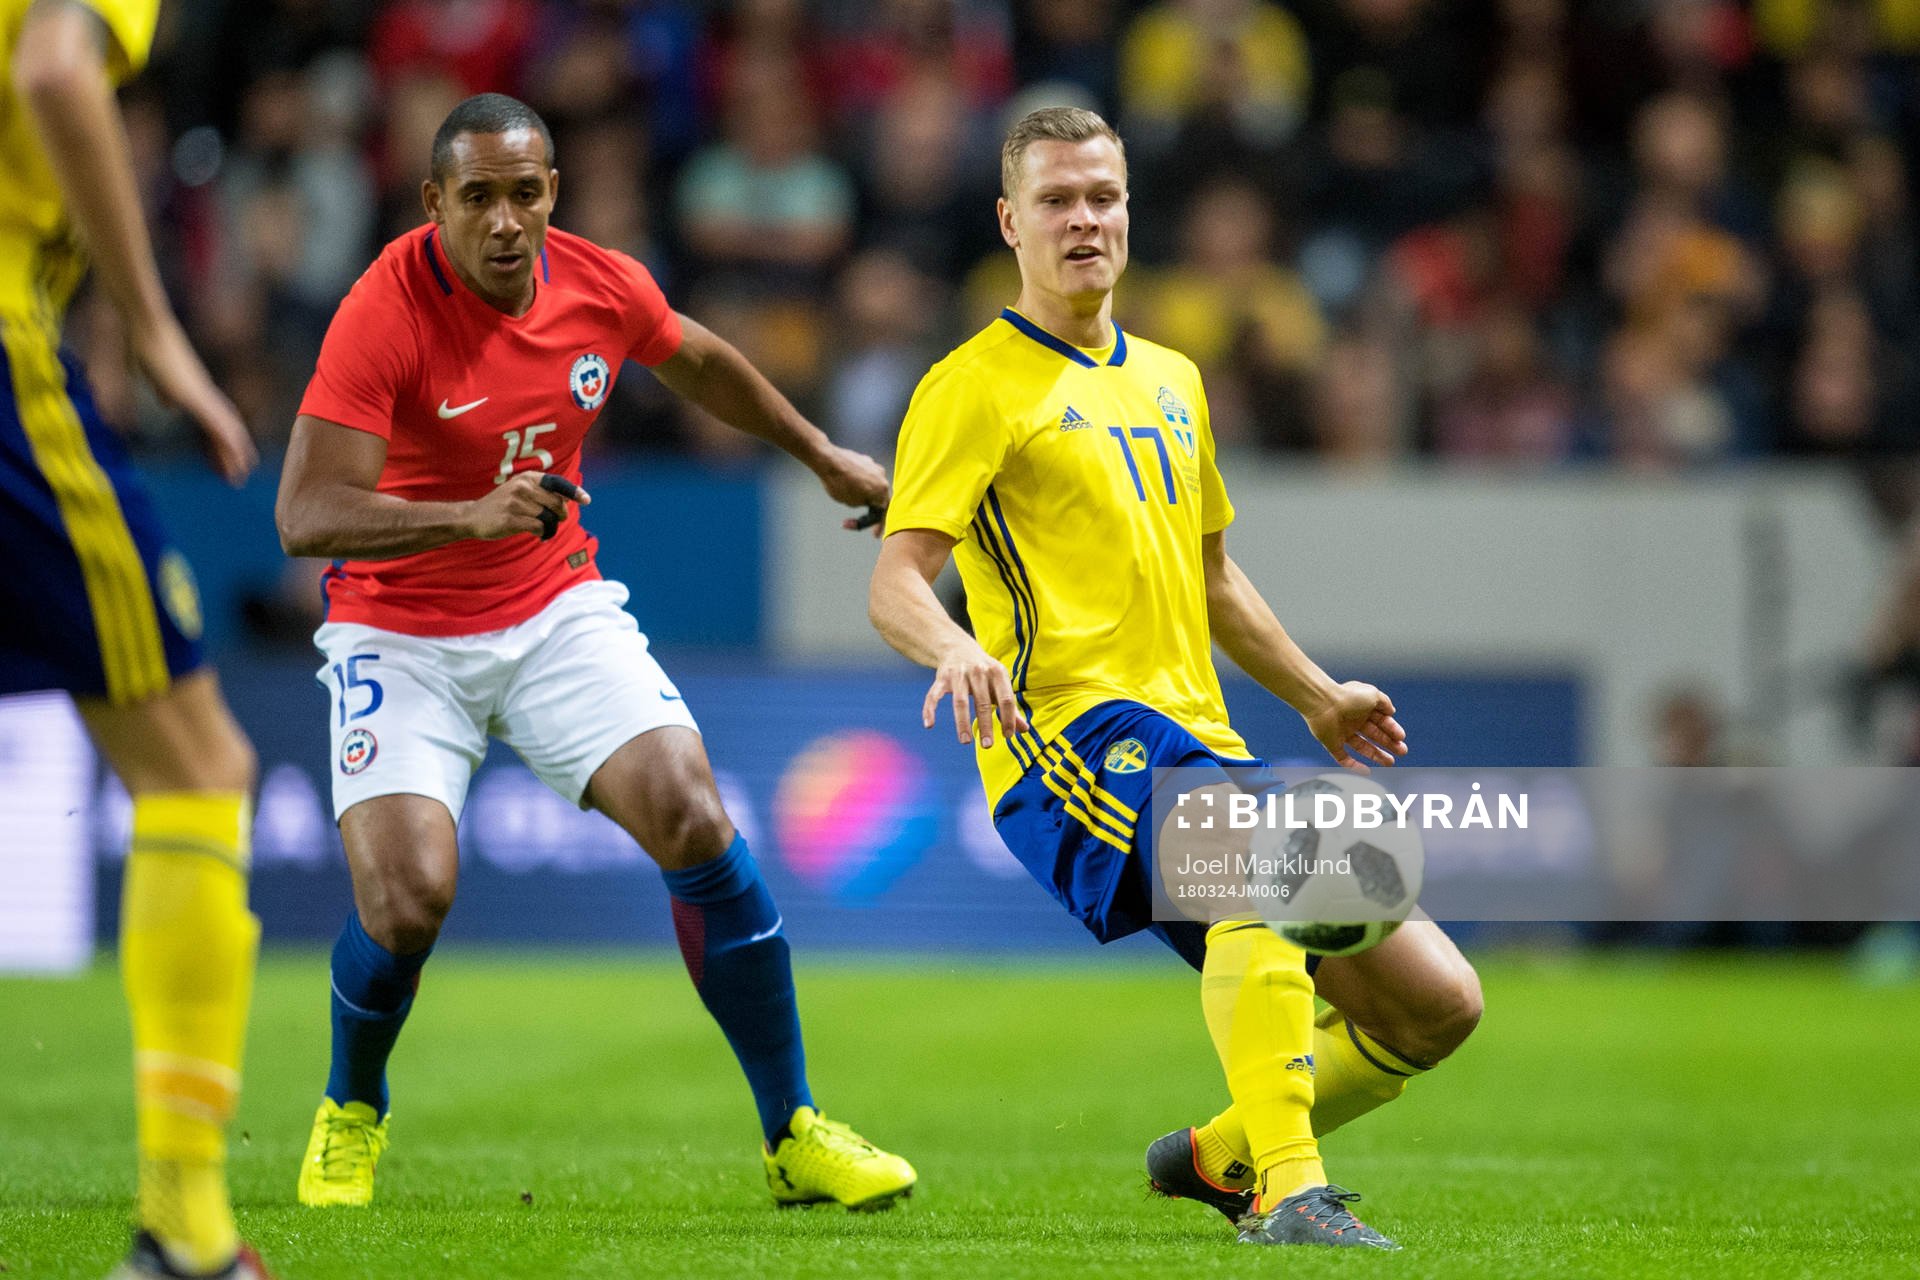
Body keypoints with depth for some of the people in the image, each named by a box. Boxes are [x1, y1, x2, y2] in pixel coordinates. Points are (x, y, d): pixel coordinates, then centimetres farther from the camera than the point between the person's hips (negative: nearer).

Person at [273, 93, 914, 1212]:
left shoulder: (604, 287, -6)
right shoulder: (385, 312, -22)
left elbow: (697, 362, 19)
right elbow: (305, 515, -29)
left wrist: (824, 455, 28)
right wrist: (471, 515, -41)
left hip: (558, 613, 4)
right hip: (402, 638, -4)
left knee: (698, 826, -14)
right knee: (407, 900, -19)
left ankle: (797, 1137, -2)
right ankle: (352, 1115, 15)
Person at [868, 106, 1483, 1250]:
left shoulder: (1170, 379, 22)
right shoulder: (978, 385, 0)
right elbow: (896, 583, -10)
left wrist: (1317, 696, 34)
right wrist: (958, 648, -31)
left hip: (1200, 745, 7)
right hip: (1072, 734, -7)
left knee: (1437, 1003, 0)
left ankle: (1216, 1159, 20)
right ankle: (1290, 1193, -42)